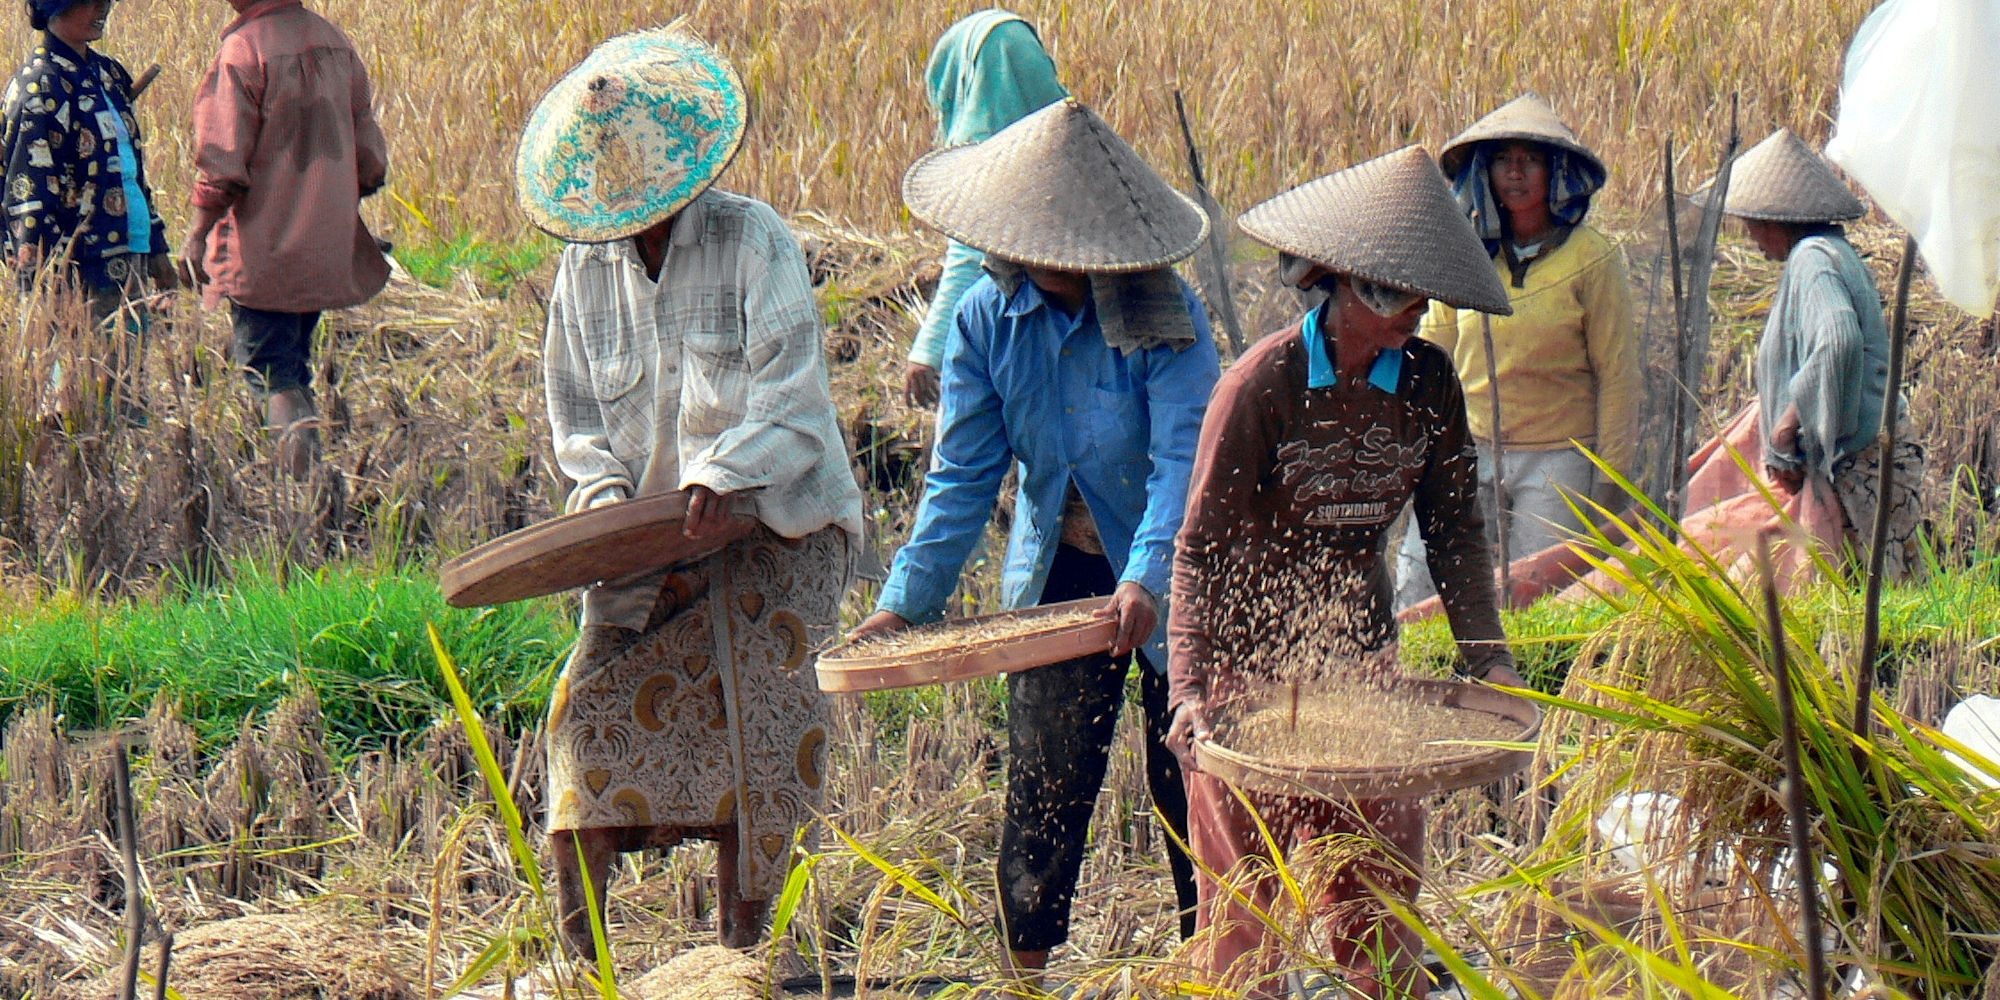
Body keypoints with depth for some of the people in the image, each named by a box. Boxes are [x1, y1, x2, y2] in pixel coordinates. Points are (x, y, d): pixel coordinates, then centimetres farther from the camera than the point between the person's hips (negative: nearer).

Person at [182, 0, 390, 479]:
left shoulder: (242, 50, -14)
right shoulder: (336, 44, 7)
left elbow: (223, 167, -17)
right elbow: (371, 159, 12)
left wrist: (197, 234, -8)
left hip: (262, 249, -6)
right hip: (328, 251, 6)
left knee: (267, 367, -3)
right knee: (294, 361, 18)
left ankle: (293, 422, -27)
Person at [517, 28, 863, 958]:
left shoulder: (753, 240, -6)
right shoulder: (584, 268, 8)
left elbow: (789, 388, -15)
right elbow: (575, 413, 12)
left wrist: (723, 477, -30)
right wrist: (607, 496, -8)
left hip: (774, 522, -4)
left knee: (755, 712, -15)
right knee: (598, 693, -12)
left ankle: (738, 948, -8)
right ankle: (575, 943, -7)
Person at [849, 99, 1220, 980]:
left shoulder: (1164, 315, -17)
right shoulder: (987, 319, -7)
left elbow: (1183, 454, -26)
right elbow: (963, 476, -6)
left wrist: (1148, 578, -41)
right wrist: (906, 600, -16)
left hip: (1168, 578, -2)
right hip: (1057, 576, 3)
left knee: (1189, 786, 4)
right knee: (1044, 786, 2)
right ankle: (1026, 974, 14)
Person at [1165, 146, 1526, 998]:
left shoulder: (1427, 380, -3)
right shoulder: (1262, 385, -17)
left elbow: (1454, 526, 6)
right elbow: (1200, 549, -16)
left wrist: (1485, 652, -4)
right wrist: (1189, 691, -25)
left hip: (1360, 650, 4)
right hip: (1251, 656, -4)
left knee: (1380, 877, 5)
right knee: (1247, 894, 1)